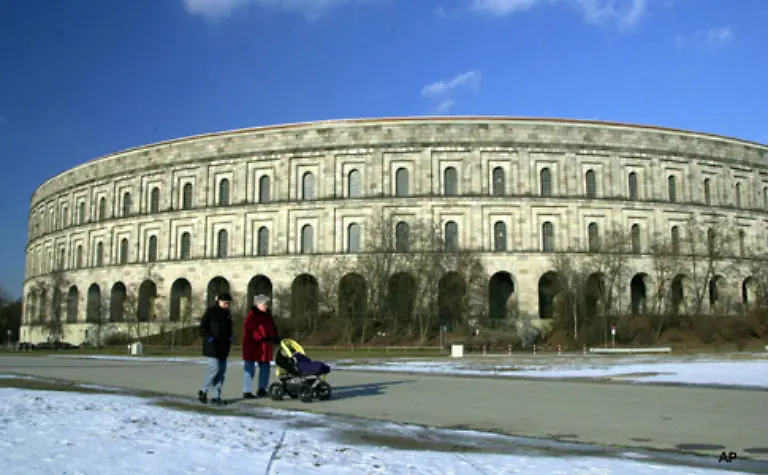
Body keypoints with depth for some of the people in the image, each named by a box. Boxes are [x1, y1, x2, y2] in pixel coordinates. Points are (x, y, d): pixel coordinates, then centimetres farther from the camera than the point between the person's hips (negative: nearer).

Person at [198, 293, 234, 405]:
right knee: (215, 368, -13)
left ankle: (216, 396, 9)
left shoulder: (227, 313, 12)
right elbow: (202, 327, -7)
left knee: (222, 371, 4)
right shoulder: (211, 311, -6)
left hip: (224, 346, 7)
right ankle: (203, 391, 8)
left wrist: (229, 337, 8)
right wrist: (209, 338, -17)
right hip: (212, 345, -7)